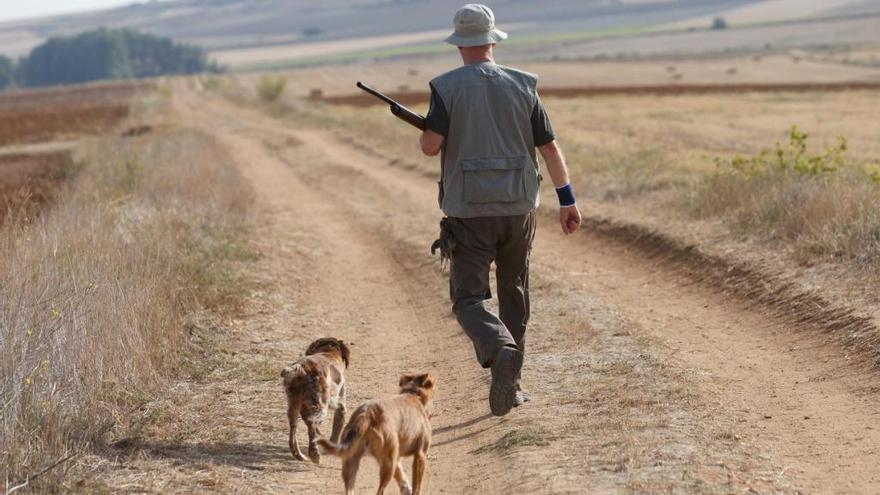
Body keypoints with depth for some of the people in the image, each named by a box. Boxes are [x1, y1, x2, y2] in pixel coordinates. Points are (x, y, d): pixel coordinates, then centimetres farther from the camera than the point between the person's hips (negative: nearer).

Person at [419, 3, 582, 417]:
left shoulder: (446, 87, -5)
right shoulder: (523, 86, 3)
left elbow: (430, 146, -13)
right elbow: (549, 147, 3)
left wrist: (425, 132, 11)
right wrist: (567, 200, 9)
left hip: (469, 212, -3)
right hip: (518, 208, 3)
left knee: (469, 298, 0)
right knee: (514, 295, 17)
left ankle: (500, 351, -30)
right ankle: (509, 385, 21)